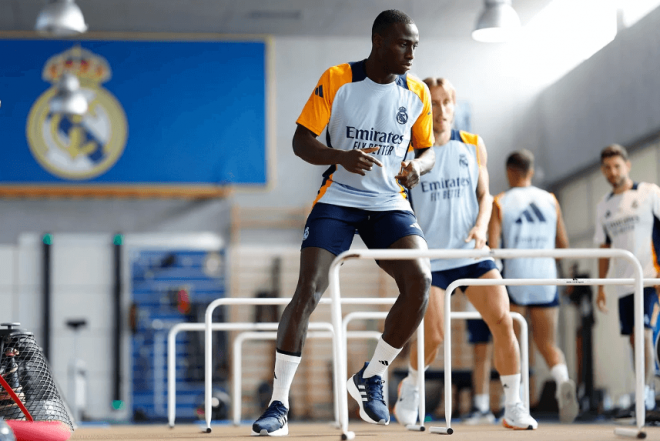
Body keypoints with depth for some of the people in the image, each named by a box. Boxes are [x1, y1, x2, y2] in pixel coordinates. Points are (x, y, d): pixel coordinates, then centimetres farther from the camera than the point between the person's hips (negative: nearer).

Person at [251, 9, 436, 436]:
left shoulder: (417, 92, 3)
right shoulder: (336, 80, -6)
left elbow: (427, 148, 15)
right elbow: (301, 141, -5)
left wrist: (418, 166, -10)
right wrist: (341, 156, -25)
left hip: (390, 204, 3)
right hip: (337, 198, -2)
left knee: (420, 280, -21)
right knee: (308, 290, -17)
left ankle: (371, 378, 0)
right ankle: (279, 405, -9)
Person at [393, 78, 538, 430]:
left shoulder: (473, 146, 7)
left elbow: (484, 195, 13)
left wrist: (481, 226, -5)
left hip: (472, 254, 2)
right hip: (429, 257, -2)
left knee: (503, 321, -12)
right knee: (432, 337, -7)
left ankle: (514, 408, -1)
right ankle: (410, 386, 27)